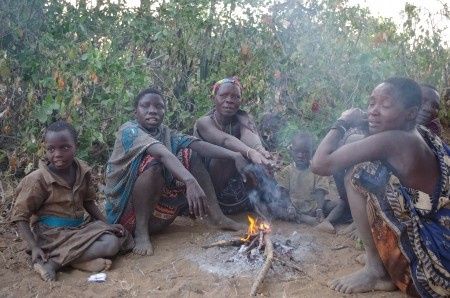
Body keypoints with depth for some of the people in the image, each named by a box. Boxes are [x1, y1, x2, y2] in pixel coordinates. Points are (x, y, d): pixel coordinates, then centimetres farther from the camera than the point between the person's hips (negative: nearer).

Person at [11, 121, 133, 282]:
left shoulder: (83, 171, 0)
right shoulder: (38, 179, -14)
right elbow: (20, 216, -10)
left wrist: (106, 224, 4)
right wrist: (34, 247, -21)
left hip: (80, 227, 7)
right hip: (54, 234, -6)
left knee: (113, 241, -18)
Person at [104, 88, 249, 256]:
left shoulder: (166, 133, 6)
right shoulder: (129, 130, -14)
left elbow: (199, 145, -10)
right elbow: (162, 152, -33)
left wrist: (234, 156, -25)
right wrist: (190, 181, -49)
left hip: (157, 213, 6)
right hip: (126, 211, -6)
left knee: (189, 155, -5)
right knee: (153, 161, -29)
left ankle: (217, 217, -7)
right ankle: (141, 231, -20)